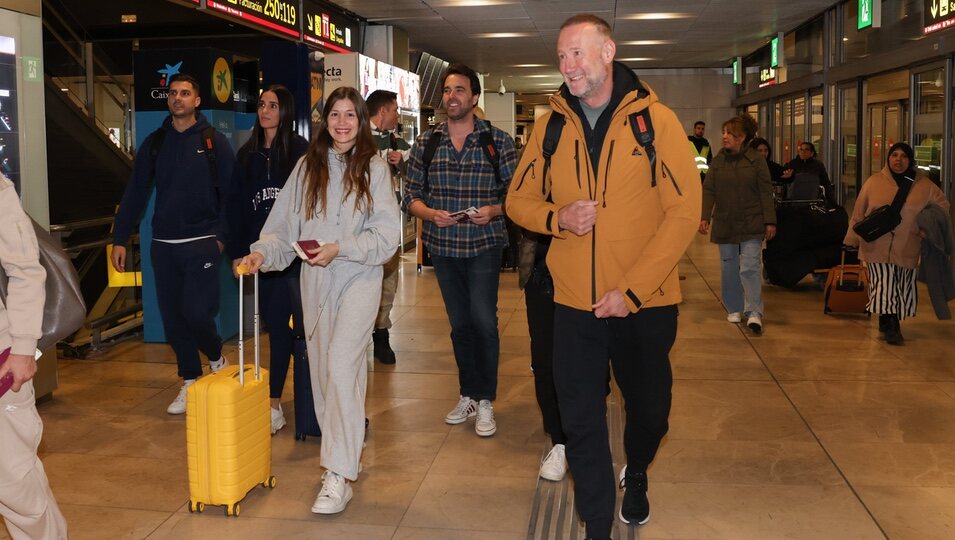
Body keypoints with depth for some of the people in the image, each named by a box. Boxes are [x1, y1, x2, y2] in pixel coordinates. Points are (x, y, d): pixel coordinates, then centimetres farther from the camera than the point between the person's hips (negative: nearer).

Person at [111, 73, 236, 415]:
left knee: (196, 312, -12)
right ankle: (190, 382, 20)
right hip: (163, 245, 4)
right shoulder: (154, 143, 9)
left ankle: (217, 359, 18)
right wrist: (119, 239, 6)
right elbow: (135, 194, 9)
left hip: (201, 244, -4)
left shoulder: (214, 142, 0)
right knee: (172, 317, 6)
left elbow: (229, 193, -2)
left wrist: (222, 235, -10)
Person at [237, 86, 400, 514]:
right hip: (315, 281, 4)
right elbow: (284, 223, 6)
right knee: (322, 369, 8)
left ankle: (339, 475, -14)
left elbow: (388, 235, -5)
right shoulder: (308, 166, 7)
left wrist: (339, 248, -15)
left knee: (341, 363, -17)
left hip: (360, 276, -4)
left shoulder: (373, 168, -2)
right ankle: (344, 455, 25)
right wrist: (261, 253, -11)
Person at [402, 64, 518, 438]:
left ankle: (485, 401, 8)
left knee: (483, 321, -8)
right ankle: (468, 395, 26)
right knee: (459, 323, 12)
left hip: (484, 245, -3)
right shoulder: (426, 142, 5)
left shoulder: (498, 141, -3)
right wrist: (431, 213, -13)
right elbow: (412, 194, 6)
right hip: (443, 246, 3)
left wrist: (493, 211, -20)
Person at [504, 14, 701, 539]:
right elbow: (519, 200, 10)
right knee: (581, 421, 4)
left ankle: (636, 474, 50)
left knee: (649, 409, 17)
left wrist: (631, 290, -17)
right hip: (574, 303, 1)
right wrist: (558, 217, -14)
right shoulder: (550, 126, 3)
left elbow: (684, 210, -11)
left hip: (645, 304, -1)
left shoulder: (655, 121, -7)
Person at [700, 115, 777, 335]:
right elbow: (708, 190, 2)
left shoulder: (756, 160, -3)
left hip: (751, 224, -3)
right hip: (724, 223, 4)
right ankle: (733, 309, 23)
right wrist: (704, 217, -9)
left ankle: (754, 313, -8)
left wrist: (770, 222, -7)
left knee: (750, 267, -10)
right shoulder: (718, 160, 5)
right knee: (729, 267, 10)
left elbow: (766, 192, -3)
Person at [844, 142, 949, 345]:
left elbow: (942, 206, 14)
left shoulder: (924, 185, 2)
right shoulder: (874, 182, -2)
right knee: (885, 286, -8)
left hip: (907, 249, 2)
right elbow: (859, 213, 3)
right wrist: (852, 239, 5)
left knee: (903, 289, 9)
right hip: (878, 246, -2)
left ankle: (886, 323, 27)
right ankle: (892, 328, -1)